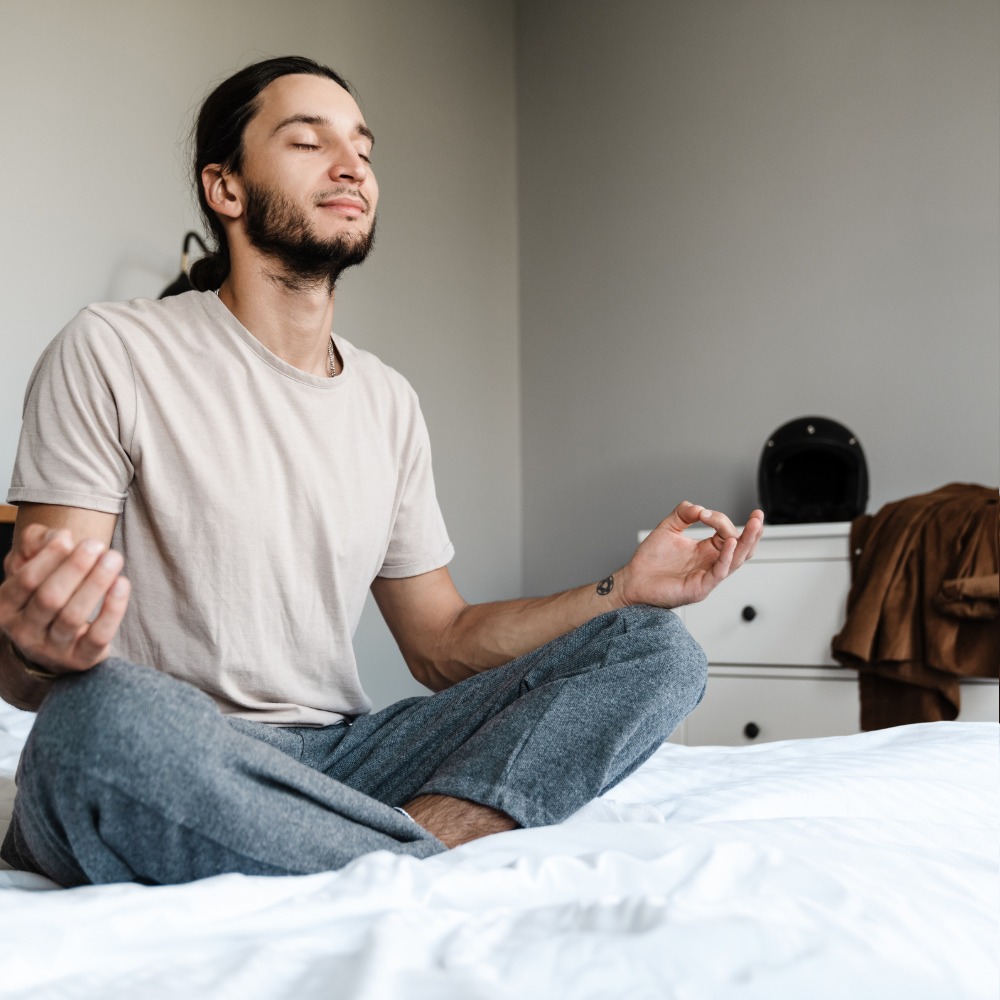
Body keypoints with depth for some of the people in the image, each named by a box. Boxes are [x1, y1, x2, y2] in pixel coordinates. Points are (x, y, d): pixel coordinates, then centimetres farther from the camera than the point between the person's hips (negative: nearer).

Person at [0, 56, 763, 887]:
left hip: (339, 758, 6)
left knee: (659, 651, -7)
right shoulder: (112, 353, -4)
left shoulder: (389, 404, 14)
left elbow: (444, 644, 16)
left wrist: (625, 590, 2)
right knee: (104, 717, -41)